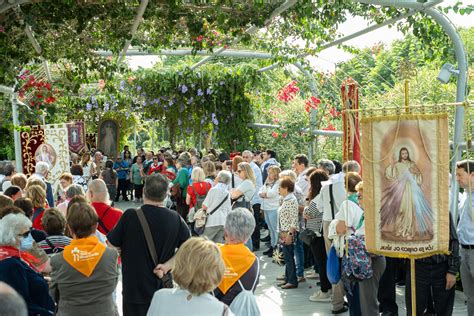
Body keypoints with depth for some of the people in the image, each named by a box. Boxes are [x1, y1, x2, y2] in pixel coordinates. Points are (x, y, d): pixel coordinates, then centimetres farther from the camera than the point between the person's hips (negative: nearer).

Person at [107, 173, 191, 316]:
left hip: (134, 289, -3)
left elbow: (113, 247, -7)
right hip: (164, 288, 3)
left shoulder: (131, 216, -16)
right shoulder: (176, 219, -6)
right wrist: (168, 265, -8)